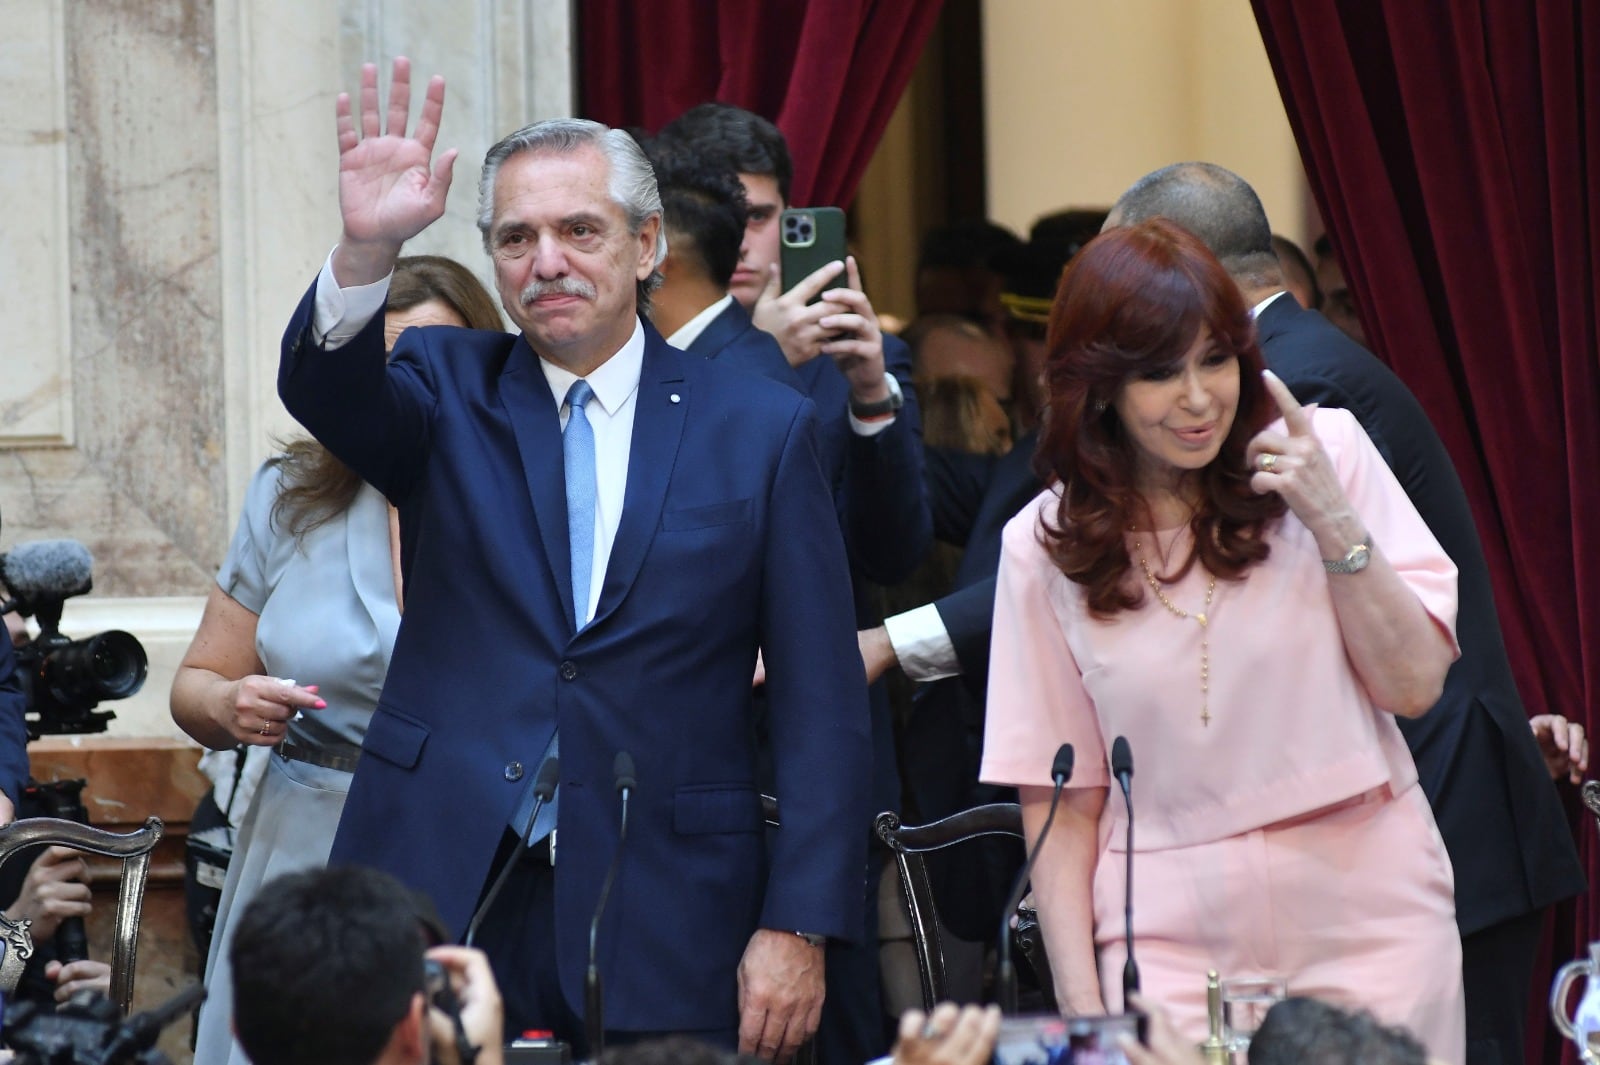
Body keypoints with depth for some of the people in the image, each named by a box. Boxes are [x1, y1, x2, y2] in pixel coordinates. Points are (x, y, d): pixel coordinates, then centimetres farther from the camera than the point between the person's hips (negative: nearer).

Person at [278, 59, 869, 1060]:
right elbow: (326, 389, -14)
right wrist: (367, 250, -34)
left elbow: (823, 700, 1)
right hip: (440, 889, 1)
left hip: (660, 920, -1)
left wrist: (799, 928, -7)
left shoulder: (763, 427, 3)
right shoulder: (450, 390, 8)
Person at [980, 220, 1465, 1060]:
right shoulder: (1046, 547, 2)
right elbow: (1059, 803, 4)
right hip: (1175, 946, 0)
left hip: (1365, 923, 0)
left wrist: (1335, 523, -11)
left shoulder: (1328, 450, 1)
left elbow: (1414, 685, 0)